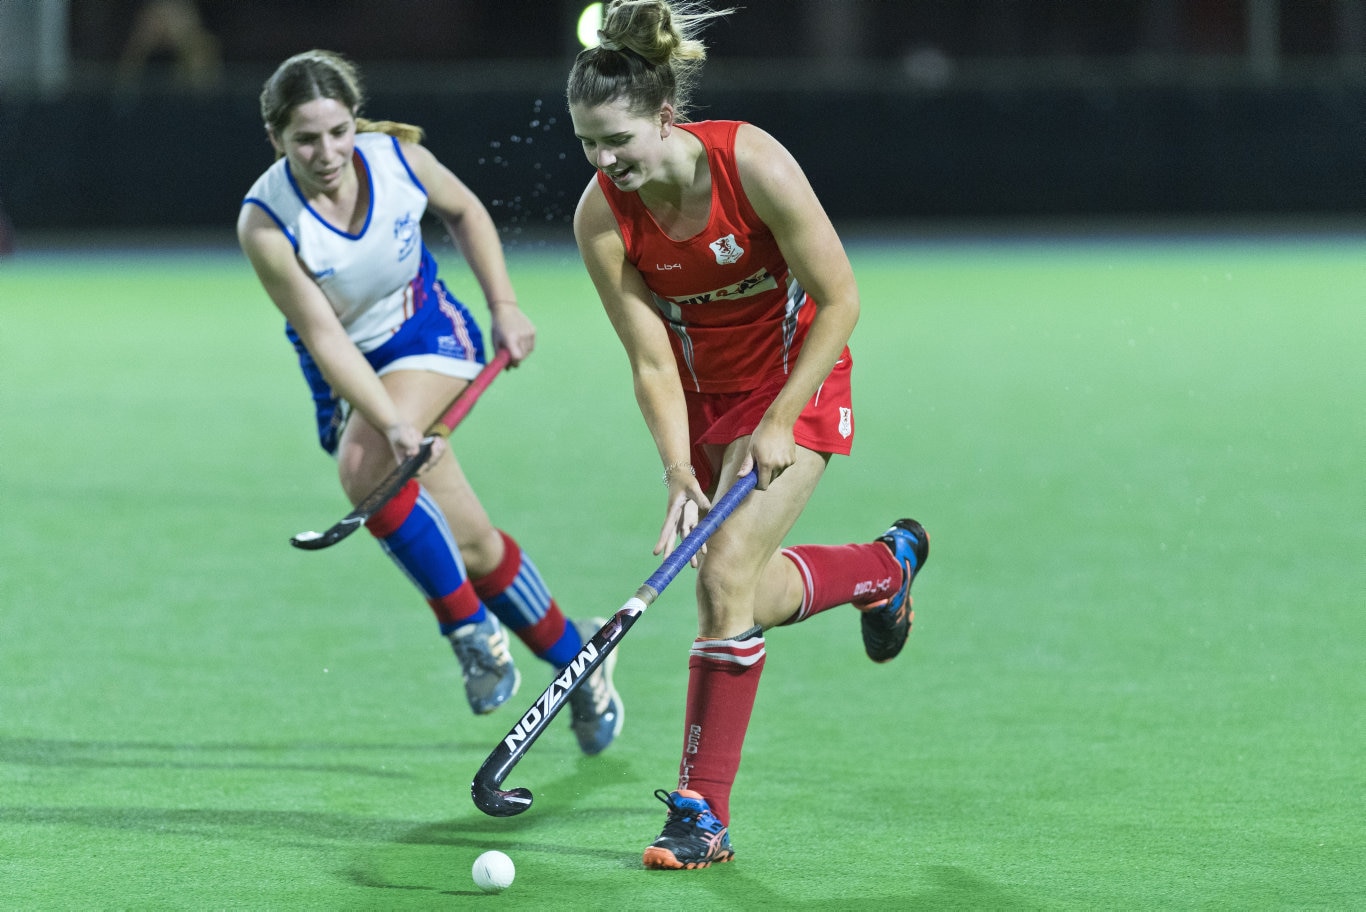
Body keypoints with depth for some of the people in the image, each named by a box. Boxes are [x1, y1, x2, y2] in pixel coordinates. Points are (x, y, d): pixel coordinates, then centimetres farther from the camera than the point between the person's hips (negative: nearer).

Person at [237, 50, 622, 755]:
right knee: (471, 542, -5)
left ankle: (469, 624, -6)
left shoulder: (399, 158, -18)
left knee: (367, 469, -28)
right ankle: (576, 658, 14)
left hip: (428, 333, -1)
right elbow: (323, 336, -26)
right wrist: (391, 423, -36)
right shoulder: (265, 224, -25)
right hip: (348, 373, 1)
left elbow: (464, 212, 6)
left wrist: (504, 306, 0)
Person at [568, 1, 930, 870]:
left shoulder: (752, 163, -29)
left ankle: (706, 810, -8)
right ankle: (886, 565, 45)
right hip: (704, 393, 5)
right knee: (748, 596, 12)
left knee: (727, 573, -17)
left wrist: (778, 423, -22)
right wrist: (679, 474, -25)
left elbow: (840, 299, -20)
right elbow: (652, 361, -14)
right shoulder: (602, 218, -19)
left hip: (797, 380, -5)